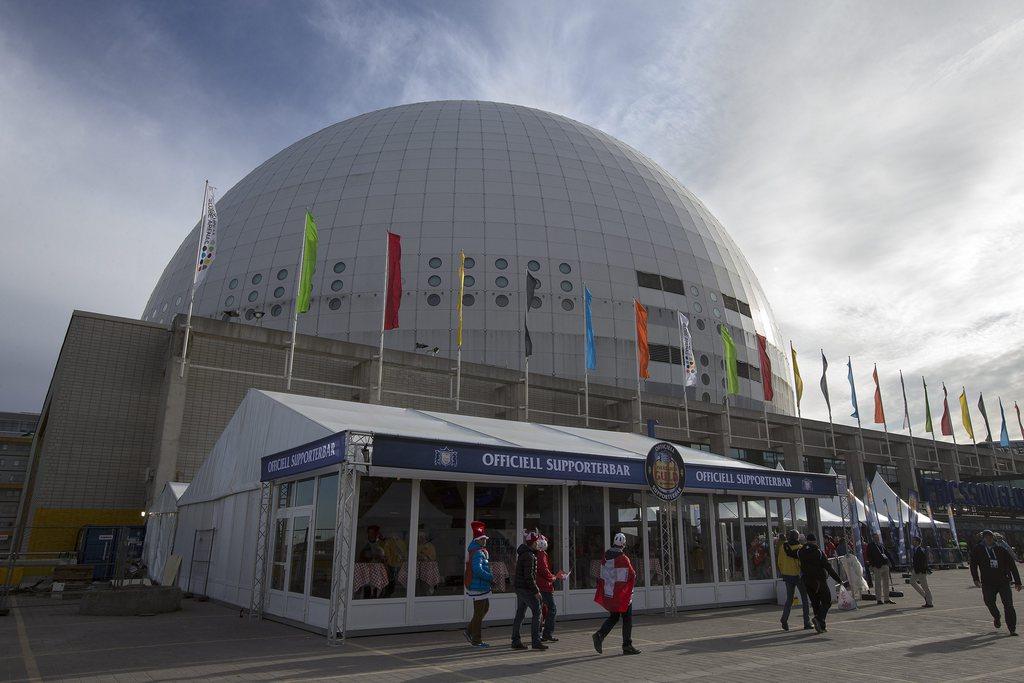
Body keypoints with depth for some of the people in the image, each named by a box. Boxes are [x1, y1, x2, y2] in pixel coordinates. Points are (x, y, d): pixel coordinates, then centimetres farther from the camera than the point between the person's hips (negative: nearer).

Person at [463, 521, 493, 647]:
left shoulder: (473, 547, 11)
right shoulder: (478, 553, -21)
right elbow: (478, 569, -32)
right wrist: (491, 578, -23)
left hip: (481, 585, 11)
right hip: (478, 586, -10)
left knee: (485, 607, 21)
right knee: (479, 613, 0)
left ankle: (469, 630, 26)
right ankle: (476, 640, 10)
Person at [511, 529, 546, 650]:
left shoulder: (522, 552, 14)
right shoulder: (529, 556, -18)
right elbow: (528, 576, -22)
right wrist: (536, 591, -18)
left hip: (519, 586, 10)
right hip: (526, 588, -10)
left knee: (520, 614, 12)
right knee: (536, 612, -5)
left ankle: (516, 641, 16)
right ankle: (535, 641, -4)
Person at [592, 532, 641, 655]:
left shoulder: (606, 557, 2)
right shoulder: (623, 559, -17)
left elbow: (602, 576, 9)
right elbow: (632, 576, -10)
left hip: (608, 594, 6)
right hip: (622, 595, -6)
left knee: (613, 617, 18)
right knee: (627, 619, 7)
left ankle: (600, 634, 0)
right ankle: (627, 646, 10)